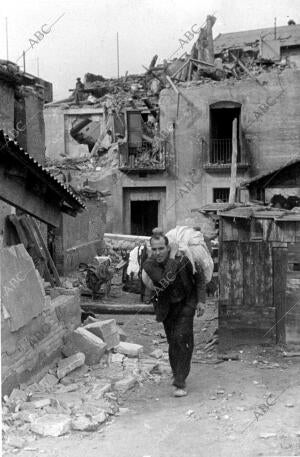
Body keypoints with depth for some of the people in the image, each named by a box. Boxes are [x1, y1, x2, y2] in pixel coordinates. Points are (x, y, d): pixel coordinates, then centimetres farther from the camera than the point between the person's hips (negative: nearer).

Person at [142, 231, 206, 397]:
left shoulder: (183, 259, -22)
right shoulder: (149, 265, -24)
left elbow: (199, 276, -4)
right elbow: (166, 280, -41)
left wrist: (201, 300, -11)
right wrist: (172, 257, -36)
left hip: (185, 301, -1)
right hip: (166, 305, 2)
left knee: (182, 338, -15)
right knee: (172, 340, 9)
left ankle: (180, 383, -12)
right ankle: (176, 373, 35)